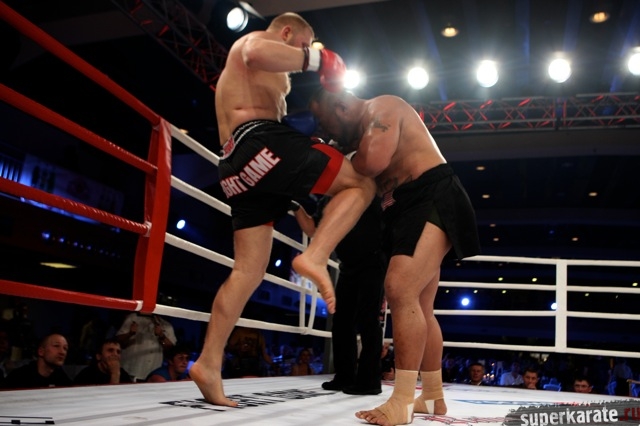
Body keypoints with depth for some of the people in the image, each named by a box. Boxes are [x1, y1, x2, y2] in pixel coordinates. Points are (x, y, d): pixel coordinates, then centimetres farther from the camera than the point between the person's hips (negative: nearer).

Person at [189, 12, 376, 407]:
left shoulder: (240, 75, 39)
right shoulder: (255, 38, 9)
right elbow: (257, 55, -19)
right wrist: (314, 59, -8)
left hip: (239, 162, 9)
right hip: (260, 143, -9)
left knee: (248, 271, 4)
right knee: (363, 182, -4)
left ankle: (209, 364, 2)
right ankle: (315, 256, -24)